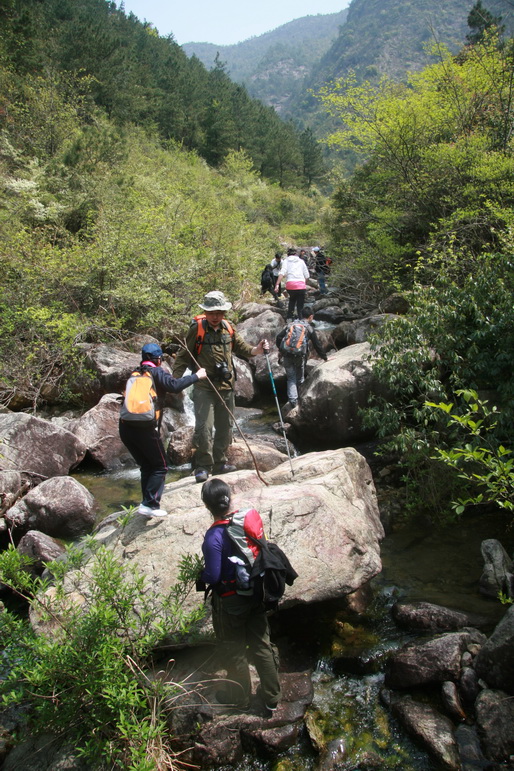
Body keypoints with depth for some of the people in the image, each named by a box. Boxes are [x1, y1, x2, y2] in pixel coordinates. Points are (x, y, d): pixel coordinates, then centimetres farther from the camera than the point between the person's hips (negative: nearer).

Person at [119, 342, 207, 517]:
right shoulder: (157, 372, 1)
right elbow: (174, 386, -16)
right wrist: (196, 376, -7)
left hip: (125, 427, 6)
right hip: (146, 428, -6)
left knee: (146, 466, 19)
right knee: (160, 467, 8)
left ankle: (148, 504, 17)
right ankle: (149, 504, -2)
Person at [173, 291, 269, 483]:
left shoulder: (228, 329, 6)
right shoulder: (197, 329, -7)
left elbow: (241, 348, 15)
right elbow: (183, 356, -6)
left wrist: (257, 350, -5)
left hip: (226, 387, 5)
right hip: (203, 388, -5)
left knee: (225, 427, 13)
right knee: (204, 427, -12)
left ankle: (219, 463, 27)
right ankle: (203, 466, 3)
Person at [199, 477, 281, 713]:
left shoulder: (214, 537, -30)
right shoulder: (252, 517, -13)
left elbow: (212, 577, -25)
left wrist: (199, 574, -5)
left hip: (231, 603, -5)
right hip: (257, 594, 6)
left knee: (234, 651, 18)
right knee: (262, 644, 21)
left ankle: (240, 697, 39)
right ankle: (272, 698, 36)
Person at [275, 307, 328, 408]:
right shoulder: (309, 329, 4)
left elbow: (279, 337, 5)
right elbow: (317, 345, 8)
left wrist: (281, 350, 17)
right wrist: (325, 358, 18)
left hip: (287, 356, 2)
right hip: (300, 357, -2)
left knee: (291, 379, 9)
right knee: (299, 379, 15)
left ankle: (292, 399, -4)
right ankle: (301, 399, 22)